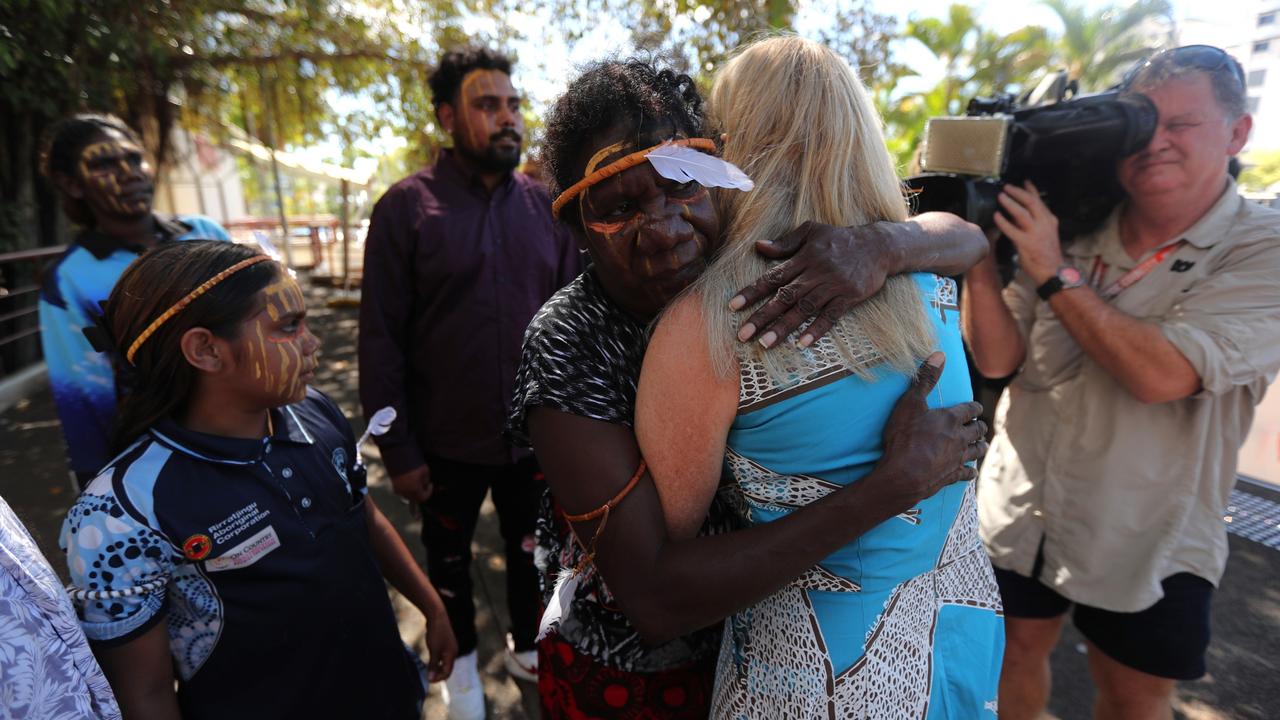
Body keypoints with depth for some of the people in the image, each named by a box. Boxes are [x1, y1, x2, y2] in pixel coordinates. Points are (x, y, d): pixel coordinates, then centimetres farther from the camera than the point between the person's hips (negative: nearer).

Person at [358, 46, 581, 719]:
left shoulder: (545, 205, -1)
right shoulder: (407, 206, -10)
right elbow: (381, 339, -10)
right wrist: (398, 450, -10)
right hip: (448, 442, -2)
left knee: (529, 549, 21)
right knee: (449, 559, 20)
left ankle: (526, 644, 48)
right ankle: (461, 658, 47)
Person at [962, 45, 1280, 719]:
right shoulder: (1070, 233, -3)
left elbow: (1160, 373, -28)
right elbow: (996, 359, -9)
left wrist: (1053, 273, -23)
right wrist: (977, 250, -20)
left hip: (1145, 546, -2)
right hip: (1017, 518, 2)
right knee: (1017, 653, 21)